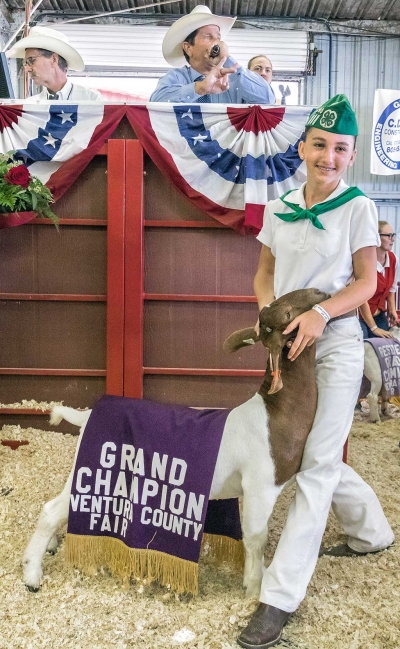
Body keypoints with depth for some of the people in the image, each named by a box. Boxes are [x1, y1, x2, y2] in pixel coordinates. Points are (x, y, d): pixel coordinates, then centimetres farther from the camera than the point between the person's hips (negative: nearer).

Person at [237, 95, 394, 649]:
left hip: (336, 345, -6)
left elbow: (366, 282, -7)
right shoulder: (279, 209, 6)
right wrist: (266, 306, -9)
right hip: (290, 344, 6)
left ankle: (280, 597, 1)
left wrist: (321, 313, -24)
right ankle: (372, 532, 43)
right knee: (316, 453, 17)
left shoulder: (357, 207, -6)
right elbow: (265, 272, 12)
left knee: (316, 464, -5)